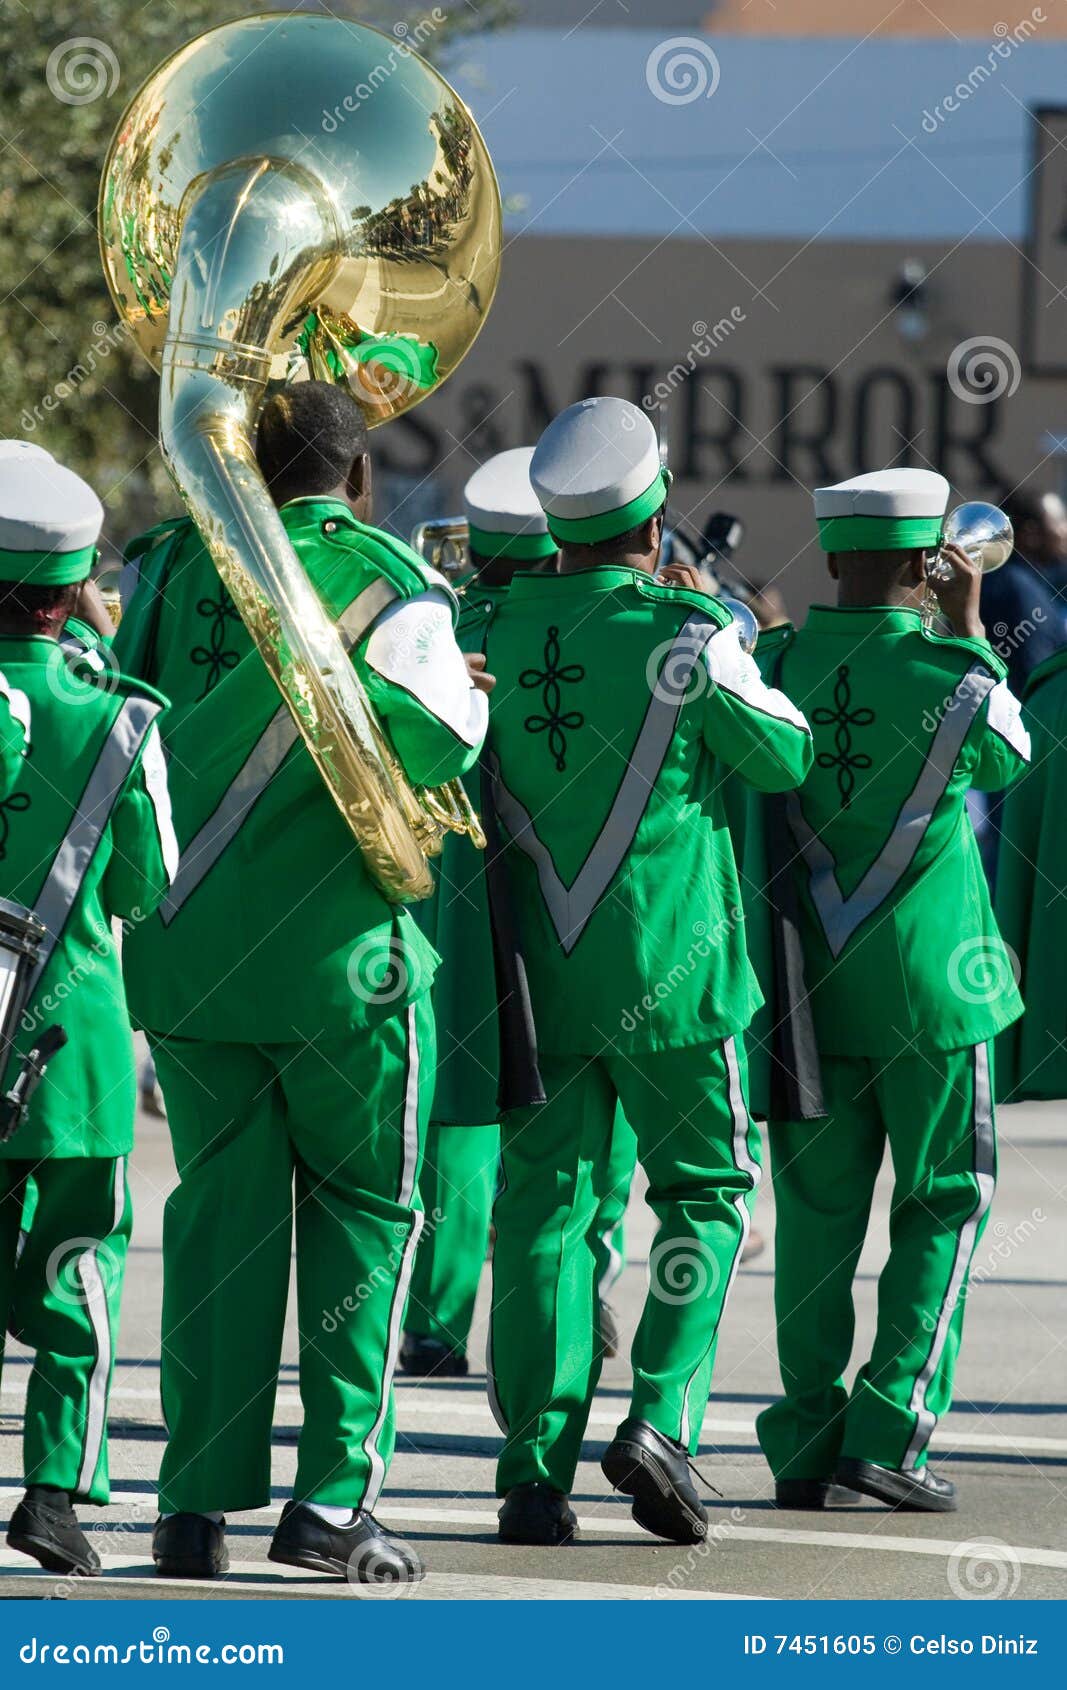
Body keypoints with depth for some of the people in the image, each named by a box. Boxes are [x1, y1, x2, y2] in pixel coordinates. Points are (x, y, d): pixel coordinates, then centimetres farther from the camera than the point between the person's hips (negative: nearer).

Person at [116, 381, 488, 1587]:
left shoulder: (176, 568, 7)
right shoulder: (387, 581, -5)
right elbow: (437, 740, -17)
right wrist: (473, 693, 3)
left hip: (187, 943, 3)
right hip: (340, 947, -3)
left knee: (219, 1207, 8)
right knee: (363, 1206, 8)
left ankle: (197, 1500, 4)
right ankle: (333, 1495, 1)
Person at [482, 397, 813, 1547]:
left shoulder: (499, 632, -1)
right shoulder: (688, 634, -11)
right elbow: (785, 755, 3)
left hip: (540, 968, 3)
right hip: (672, 968, -3)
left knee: (544, 1205, 6)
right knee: (706, 1190, 12)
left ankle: (535, 1468, 2)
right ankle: (661, 1419, -4)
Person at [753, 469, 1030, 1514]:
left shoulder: (774, 666, -2)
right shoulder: (946, 672, -10)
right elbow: (1006, 757, 10)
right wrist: (969, 627, 15)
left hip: (807, 977, 3)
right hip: (928, 977, -3)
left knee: (817, 1209, 9)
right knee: (945, 1202, 7)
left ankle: (804, 1447, 9)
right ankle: (888, 1430, -3)